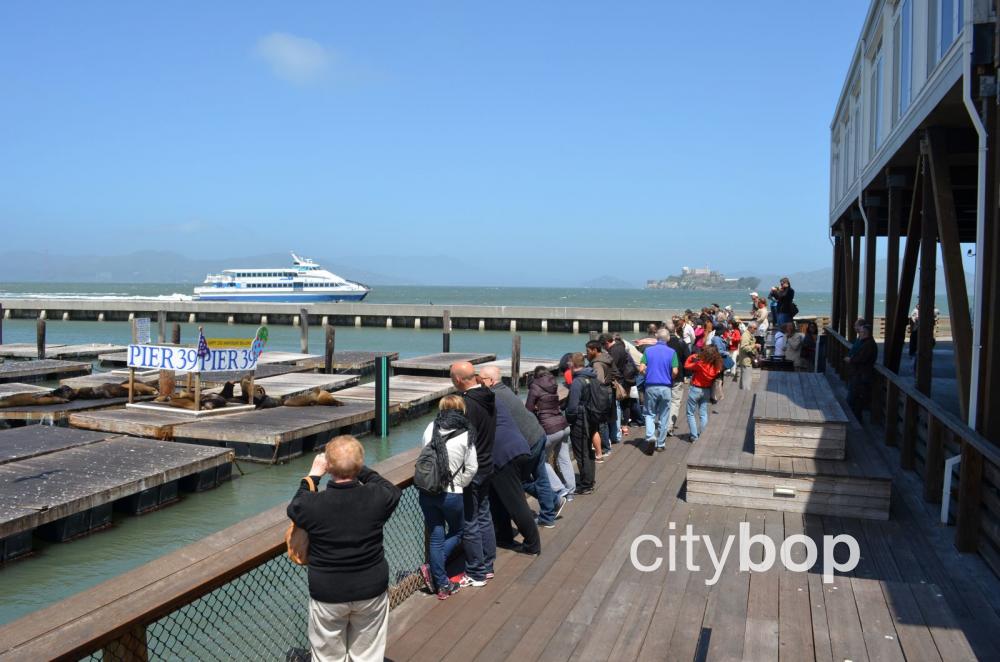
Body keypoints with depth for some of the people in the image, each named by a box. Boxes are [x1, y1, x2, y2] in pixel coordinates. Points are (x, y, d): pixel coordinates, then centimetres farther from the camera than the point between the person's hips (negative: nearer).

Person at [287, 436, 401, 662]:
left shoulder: (313, 504, -20)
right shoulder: (376, 497, -17)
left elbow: (294, 507, 5)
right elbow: (393, 490, 9)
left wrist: (313, 475, 12)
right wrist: (361, 470, 11)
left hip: (327, 593, -1)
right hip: (371, 589, 1)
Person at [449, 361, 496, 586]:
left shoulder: (467, 404, -23)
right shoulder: (489, 397, 3)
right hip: (487, 465, 9)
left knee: (469, 524, 2)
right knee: (484, 517, 19)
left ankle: (475, 574, 11)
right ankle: (487, 566, 30)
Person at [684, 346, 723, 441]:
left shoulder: (700, 364, -25)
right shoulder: (717, 366, -10)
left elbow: (687, 365, -13)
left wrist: (692, 356, 1)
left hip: (695, 389, -5)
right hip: (707, 391, 5)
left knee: (690, 413, 7)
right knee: (704, 414, 15)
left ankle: (694, 435, 3)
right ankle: (702, 434, 16)